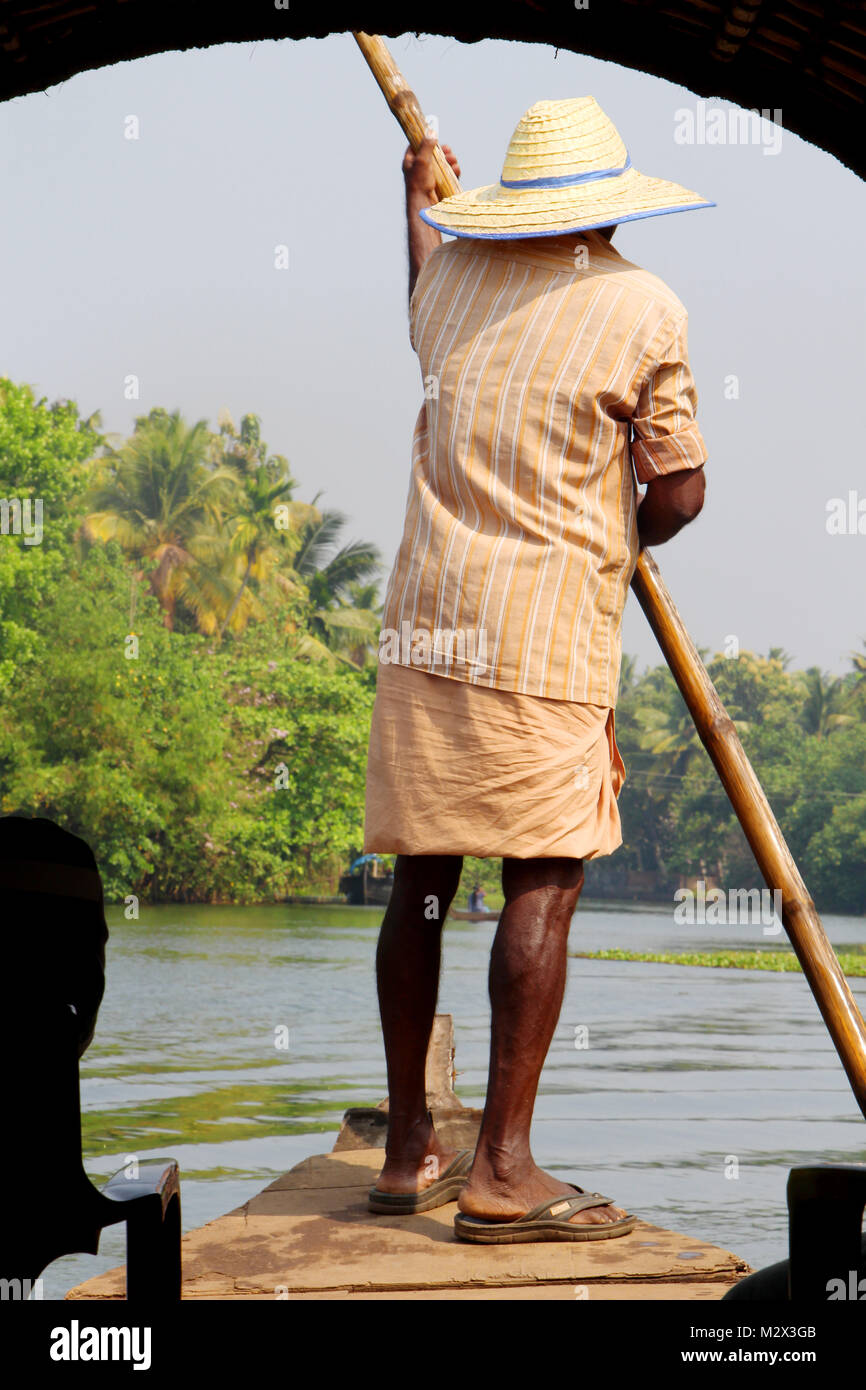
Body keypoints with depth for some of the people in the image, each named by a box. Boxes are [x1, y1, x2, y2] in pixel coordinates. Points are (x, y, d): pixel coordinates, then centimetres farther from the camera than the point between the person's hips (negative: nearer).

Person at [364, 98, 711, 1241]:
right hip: (547, 627, -6)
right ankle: (502, 1170, -9)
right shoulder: (641, 307, -1)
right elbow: (681, 493, 0)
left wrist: (419, 195, 56)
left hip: (425, 618, 6)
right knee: (544, 883, -5)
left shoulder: (451, 275, 12)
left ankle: (409, 1148, 18)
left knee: (422, 878, 11)